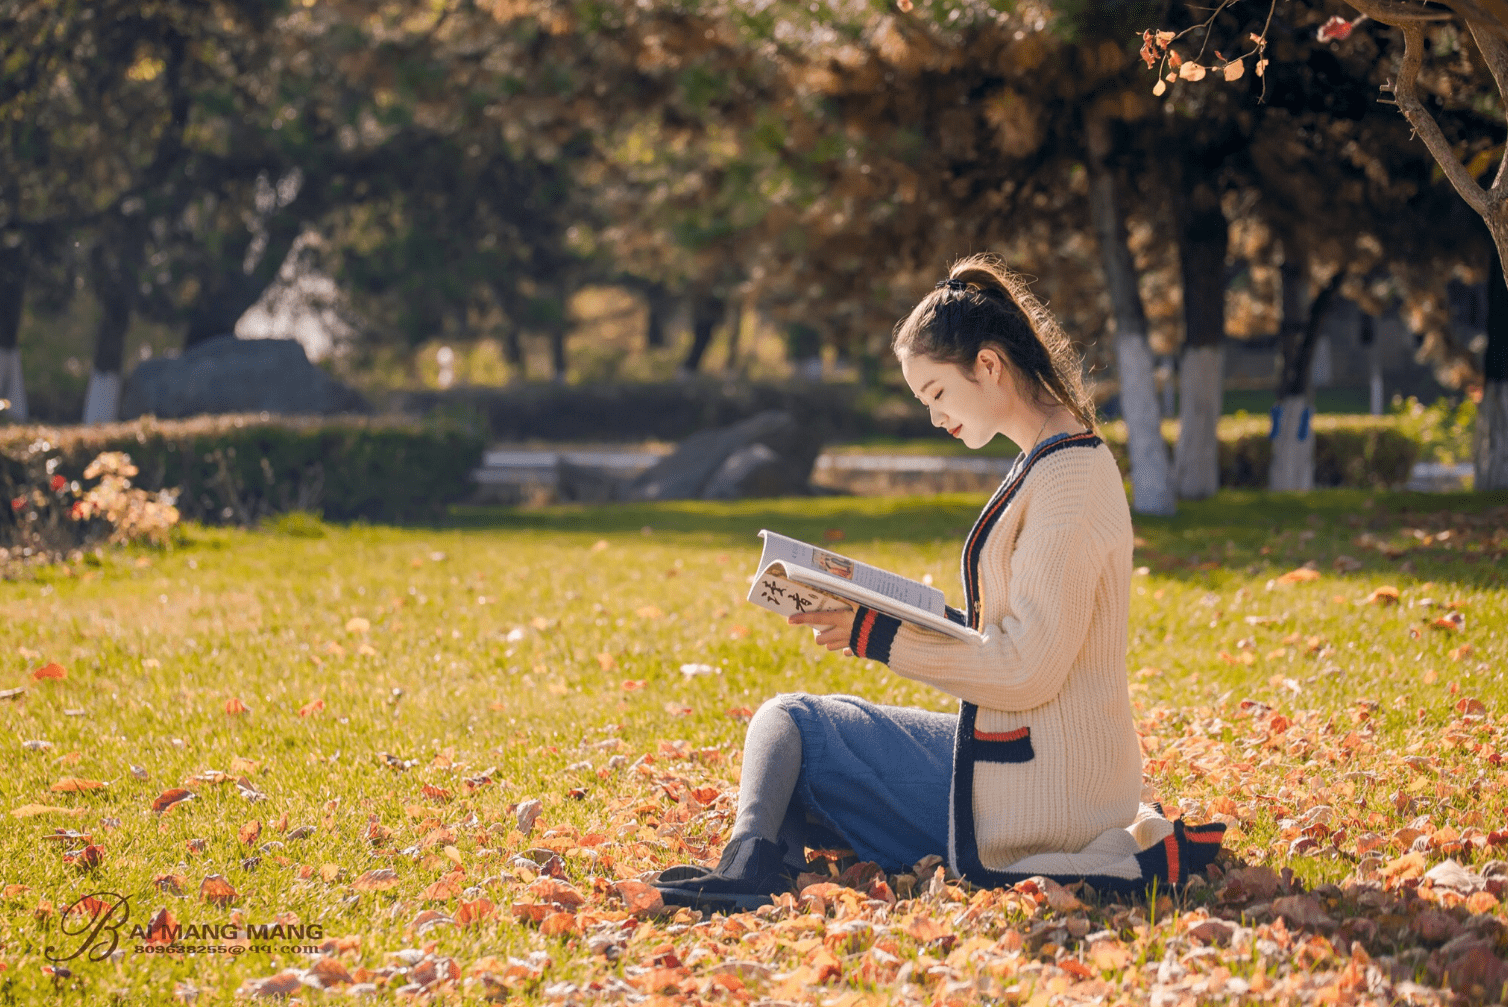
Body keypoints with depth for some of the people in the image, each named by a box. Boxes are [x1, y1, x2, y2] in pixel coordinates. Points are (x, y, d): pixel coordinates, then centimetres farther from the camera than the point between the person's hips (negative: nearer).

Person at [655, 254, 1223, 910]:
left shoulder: (1066, 478, -17)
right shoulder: (1071, 463, 14)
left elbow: (1025, 669, -21)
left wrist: (879, 637, -15)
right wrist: (911, 618, 7)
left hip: (1030, 792, -10)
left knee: (788, 723, 0)